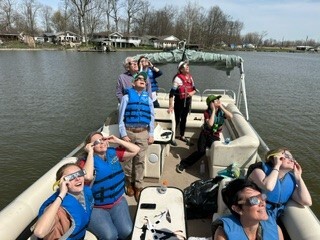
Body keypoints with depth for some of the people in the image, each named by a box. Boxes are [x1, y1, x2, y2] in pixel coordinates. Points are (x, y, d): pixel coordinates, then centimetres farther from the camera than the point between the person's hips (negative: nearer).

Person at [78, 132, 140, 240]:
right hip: (96, 208, -4)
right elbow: (88, 176, -33)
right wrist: (90, 153, -24)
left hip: (118, 203, 4)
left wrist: (117, 141, -5)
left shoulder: (113, 153, 1)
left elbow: (135, 150, 3)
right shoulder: (86, 160, -12)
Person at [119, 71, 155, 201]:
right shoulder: (127, 97, -1)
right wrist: (123, 134, -8)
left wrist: (151, 134, 4)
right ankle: (129, 183, 30)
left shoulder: (148, 99, 7)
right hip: (129, 132, -1)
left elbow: (151, 117, 9)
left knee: (140, 160, 6)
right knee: (128, 159, 10)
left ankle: (138, 186, 20)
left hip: (143, 133, 2)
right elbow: (121, 117, -3)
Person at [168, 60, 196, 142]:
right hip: (179, 101, -6)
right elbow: (172, 93, -22)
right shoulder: (178, 78, -18)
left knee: (184, 119, 17)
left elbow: (194, 89, 15)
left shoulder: (190, 77, 3)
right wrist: (170, 106, -26)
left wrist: (192, 93, -9)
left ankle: (182, 135, 33)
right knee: (177, 119, 0)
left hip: (187, 101, 7)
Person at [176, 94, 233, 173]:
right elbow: (210, 124, -28)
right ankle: (183, 164, -8)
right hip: (205, 134, -2)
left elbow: (231, 116, -20)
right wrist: (213, 110, -22)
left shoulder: (222, 111, -1)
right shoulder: (207, 112, -11)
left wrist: (222, 107, -18)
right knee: (201, 151, -22)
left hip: (215, 136, 3)